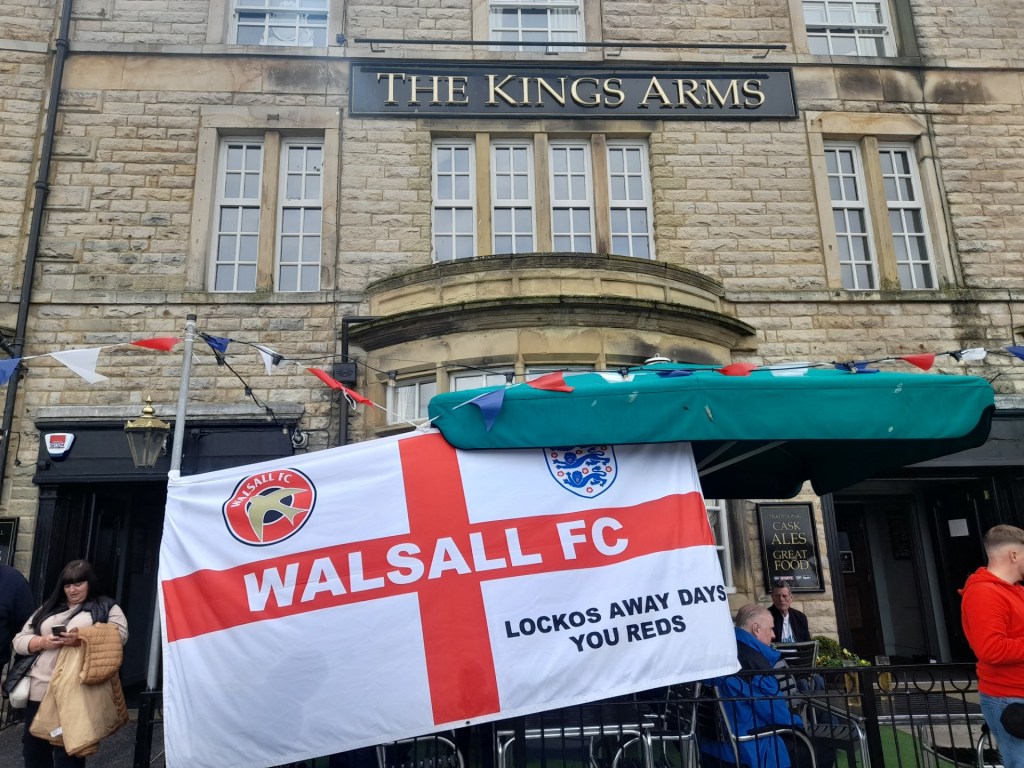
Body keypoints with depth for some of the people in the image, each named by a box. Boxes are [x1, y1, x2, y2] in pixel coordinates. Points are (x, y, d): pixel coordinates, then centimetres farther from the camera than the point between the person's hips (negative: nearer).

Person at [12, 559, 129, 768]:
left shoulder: (106, 607, 6)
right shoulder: (48, 607, 19)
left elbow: (120, 634, -9)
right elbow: (19, 640, 16)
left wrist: (82, 638, -21)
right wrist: (44, 642, -5)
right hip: (39, 691, 5)